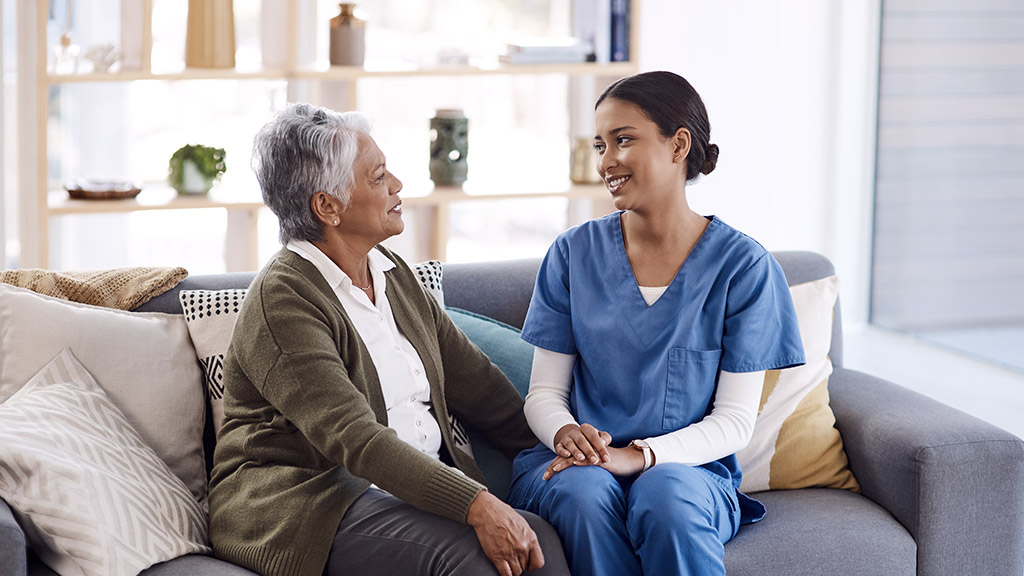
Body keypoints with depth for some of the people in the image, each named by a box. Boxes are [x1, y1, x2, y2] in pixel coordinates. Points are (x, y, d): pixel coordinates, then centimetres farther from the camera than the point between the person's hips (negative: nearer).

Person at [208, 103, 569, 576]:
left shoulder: (395, 276, 14)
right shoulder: (281, 302, -13)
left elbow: (475, 382, 18)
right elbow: (353, 438, -24)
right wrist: (477, 506, -33)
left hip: (425, 481, 7)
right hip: (307, 504, -7)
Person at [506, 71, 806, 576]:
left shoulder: (742, 265, -2)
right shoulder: (574, 253, 6)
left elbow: (735, 421, -4)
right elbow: (544, 392, 7)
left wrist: (639, 455, -19)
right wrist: (566, 433, -17)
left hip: (688, 466, -2)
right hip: (576, 460, 2)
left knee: (665, 496, -37)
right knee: (586, 492, -34)